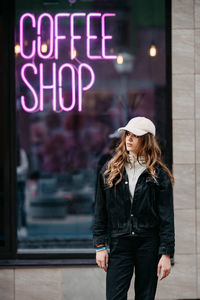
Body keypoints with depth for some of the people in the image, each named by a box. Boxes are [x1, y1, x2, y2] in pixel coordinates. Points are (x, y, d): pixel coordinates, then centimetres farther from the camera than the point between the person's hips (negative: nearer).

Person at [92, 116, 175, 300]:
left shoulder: (159, 174, 1)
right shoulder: (110, 171, 7)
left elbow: (167, 217, -1)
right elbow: (100, 211, 9)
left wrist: (166, 253, -7)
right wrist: (100, 246, 2)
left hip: (149, 244, -1)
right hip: (119, 244, 1)